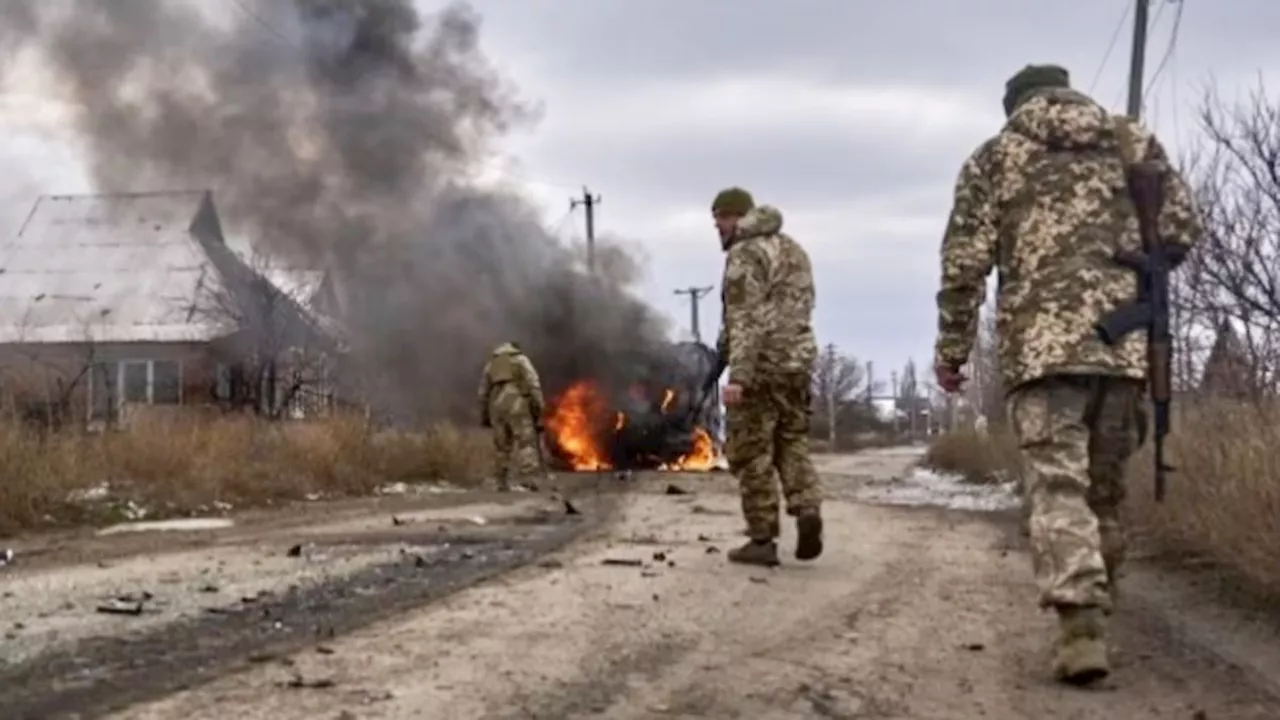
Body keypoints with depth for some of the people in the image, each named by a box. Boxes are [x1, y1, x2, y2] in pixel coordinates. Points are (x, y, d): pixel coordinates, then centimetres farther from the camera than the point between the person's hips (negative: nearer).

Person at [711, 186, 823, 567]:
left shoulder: (744, 254, -10)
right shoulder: (794, 249, 17)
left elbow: (745, 319, -19)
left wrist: (737, 376, -24)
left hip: (759, 366, -8)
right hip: (797, 362, 8)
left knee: (752, 453, 1)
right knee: (792, 443, 15)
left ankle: (762, 540, 3)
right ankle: (807, 510, -8)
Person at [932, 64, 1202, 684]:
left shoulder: (995, 155, 11)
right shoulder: (1136, 141, 16)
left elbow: (964, 262, 4)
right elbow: (1182, 232, 11)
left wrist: (952, 349, 10)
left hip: (1040, 341, -2)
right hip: (1124, 339, 3)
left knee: (1057, 483, -7)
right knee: (1104, 484, 15)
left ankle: (1081, 626, -21)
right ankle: (1093, 607, 23)